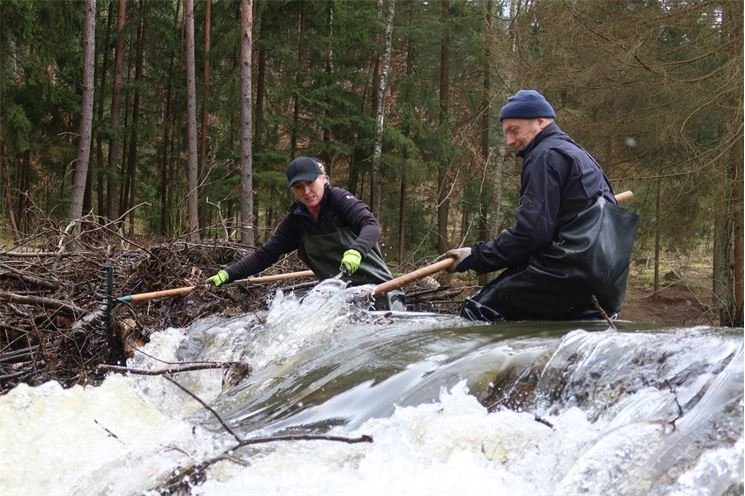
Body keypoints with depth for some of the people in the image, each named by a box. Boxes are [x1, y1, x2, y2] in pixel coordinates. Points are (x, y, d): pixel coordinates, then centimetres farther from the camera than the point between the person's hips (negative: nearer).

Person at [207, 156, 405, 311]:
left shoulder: (339, 199, -8)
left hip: (374, 283, -4)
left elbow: (371, 226, -22)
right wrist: (227, 274, -5)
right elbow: (264, 254, 6)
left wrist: (355, 251, -42)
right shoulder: (295, 221, 6)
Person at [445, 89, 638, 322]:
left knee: (477, 311, -10)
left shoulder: (546, 156, -6)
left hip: (572, 274, -10)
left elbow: (531, 232, -16)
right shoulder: (576, 154, 26)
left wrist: (477, 256, -10)